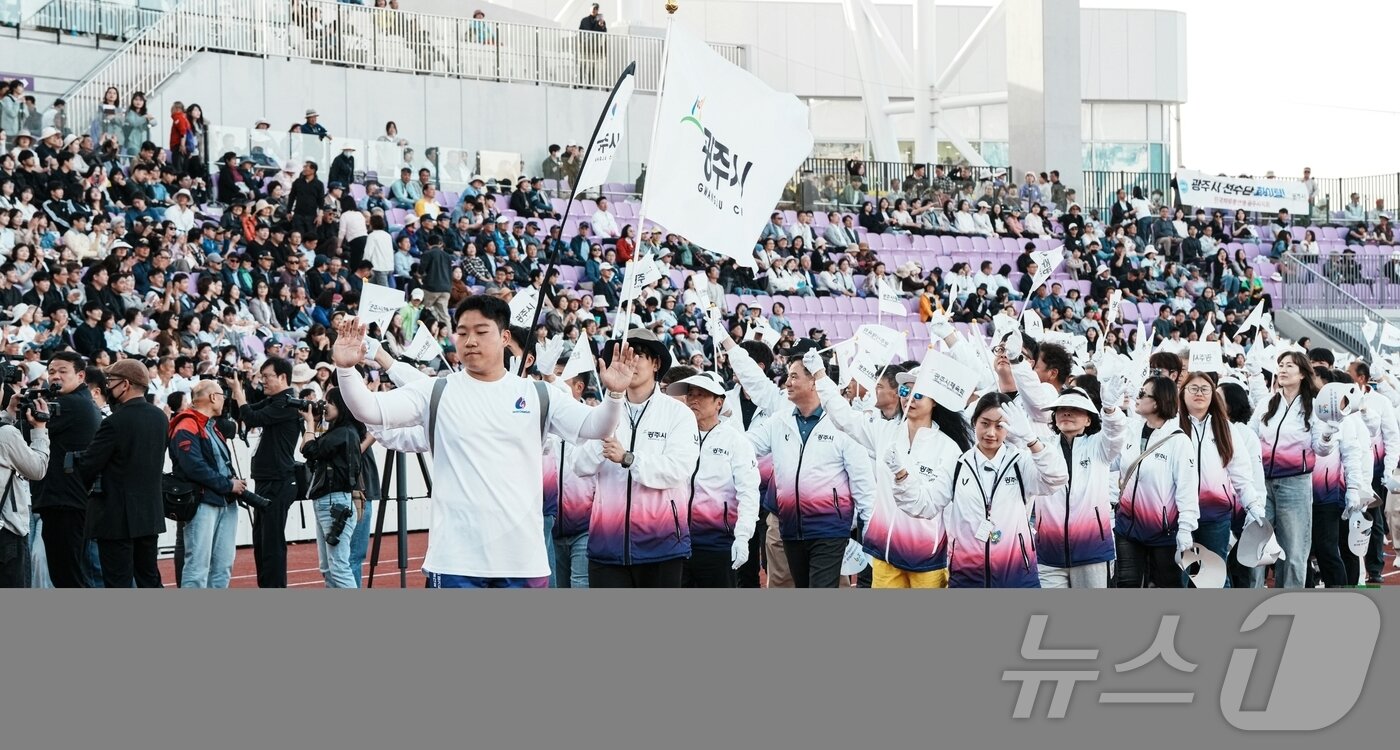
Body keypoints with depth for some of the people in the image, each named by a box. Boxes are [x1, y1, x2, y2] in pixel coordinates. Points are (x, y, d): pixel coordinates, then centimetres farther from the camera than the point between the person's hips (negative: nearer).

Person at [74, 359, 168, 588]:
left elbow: (86, 468, -16)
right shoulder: (160, 417, 5)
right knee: (150, 580, 15)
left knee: (118, 585, -1)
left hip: (117, 517, -7)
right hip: (151, 514, 7)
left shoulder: (115, 422, -17)